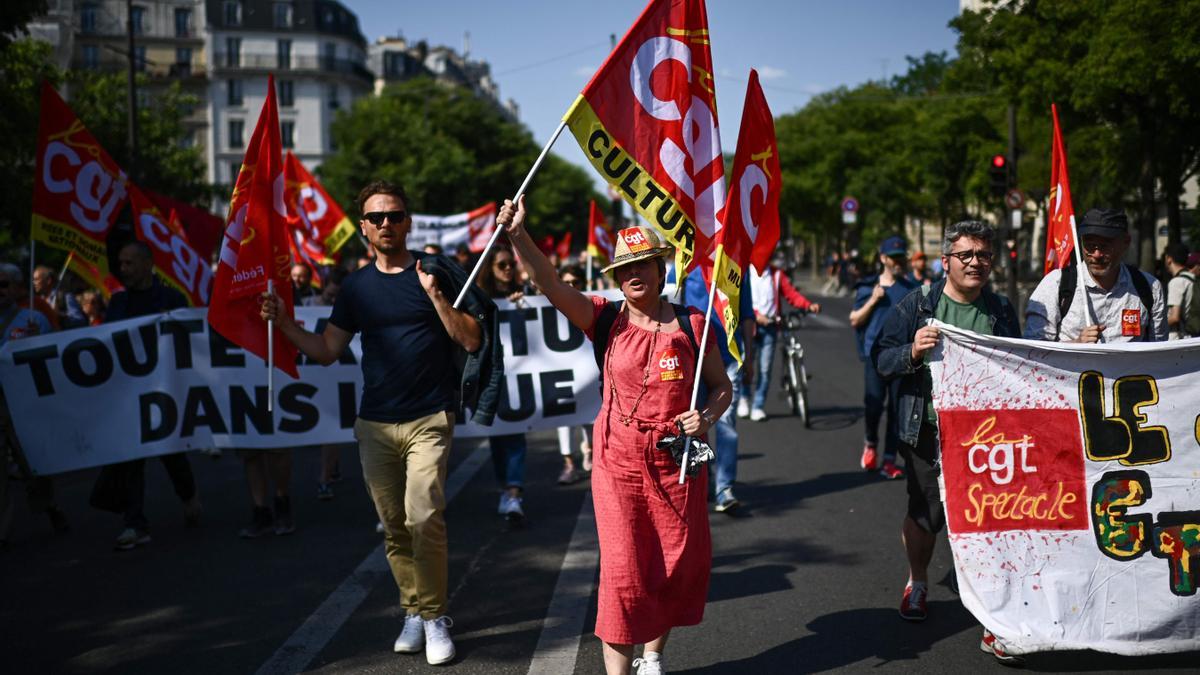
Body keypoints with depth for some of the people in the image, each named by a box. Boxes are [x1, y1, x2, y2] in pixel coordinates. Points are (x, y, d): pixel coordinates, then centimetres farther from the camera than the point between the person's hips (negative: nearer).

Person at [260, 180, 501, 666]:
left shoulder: (435, 272, -1)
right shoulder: (357, 286, 10)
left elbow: (471, 340, -5)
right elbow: (326, 351, 11)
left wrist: (434, 295, -17)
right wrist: (283, 321, -2)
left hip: (429, 420, -4)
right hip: (374, 424, 4)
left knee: (424, 520, -14)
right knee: (394, 528, 8)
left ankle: (434, 617, -1)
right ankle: (414, 612, 21)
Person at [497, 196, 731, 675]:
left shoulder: (690, 325, -1)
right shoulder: (606, 321, -1)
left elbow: (721, 386, 9)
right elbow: (552, 286, -16)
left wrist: (708, 417, -13)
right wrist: (518, 236, -30)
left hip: (677, 461, 2)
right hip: (619, 461, -1)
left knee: (681, 565, 11)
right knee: (622, 569, -3)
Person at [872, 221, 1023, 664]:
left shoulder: (1002, 311, 7)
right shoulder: (917, 304, -1)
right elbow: (882, 359, -2)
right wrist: (912, 351, -21)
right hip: (928, 433, -1)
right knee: (924, 516, 13)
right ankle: (917, 584, 41)